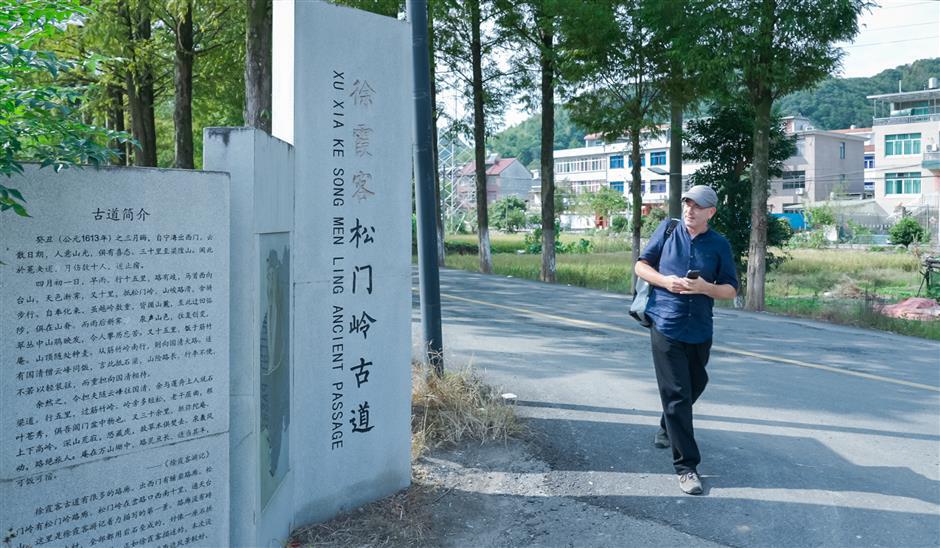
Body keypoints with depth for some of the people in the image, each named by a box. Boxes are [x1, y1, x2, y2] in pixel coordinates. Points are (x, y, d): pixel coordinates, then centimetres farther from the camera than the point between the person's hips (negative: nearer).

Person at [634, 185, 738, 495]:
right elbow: (641, 266, 7)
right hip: (666, 327, -3)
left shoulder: (719, 245, 2)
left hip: (700, 331, 3)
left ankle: (667, 430, 48)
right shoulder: (667, 230, 2)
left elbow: (731, 290, 3)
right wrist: (664, 280, -12)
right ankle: (686, 466, -1)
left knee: (694, 386, 20)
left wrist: (705, 287, -17)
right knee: (676, 395, -6)